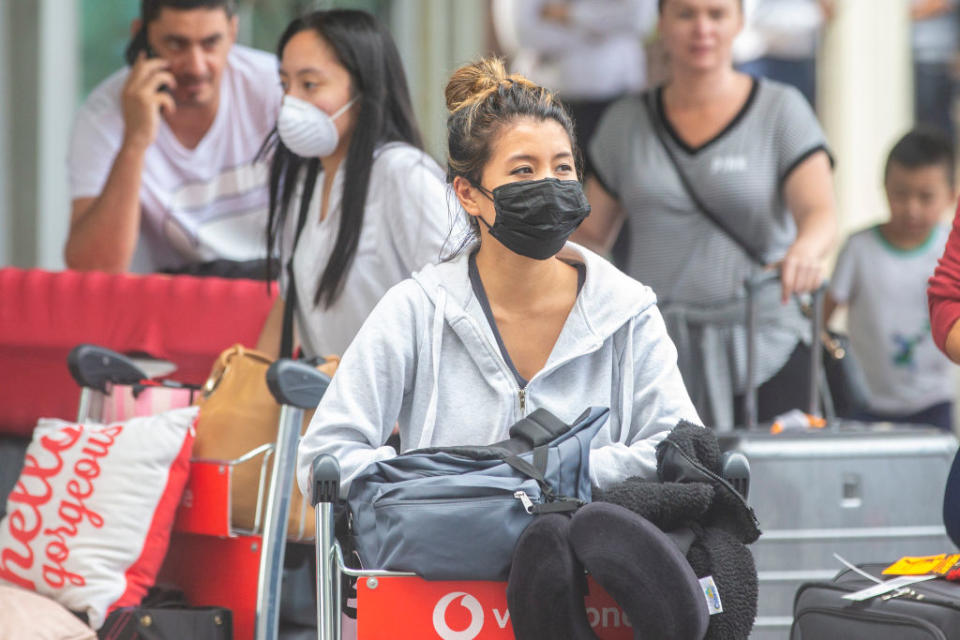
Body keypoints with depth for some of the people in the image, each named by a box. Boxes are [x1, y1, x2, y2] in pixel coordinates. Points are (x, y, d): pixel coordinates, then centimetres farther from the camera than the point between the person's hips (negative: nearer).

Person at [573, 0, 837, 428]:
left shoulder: (780, 111, 4)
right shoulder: (626, 123, 12)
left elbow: (820, 213, -9)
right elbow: (590, 235, 18)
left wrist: (804, 251, -32)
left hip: (761, 354, -2)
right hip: (655, 355, 2)